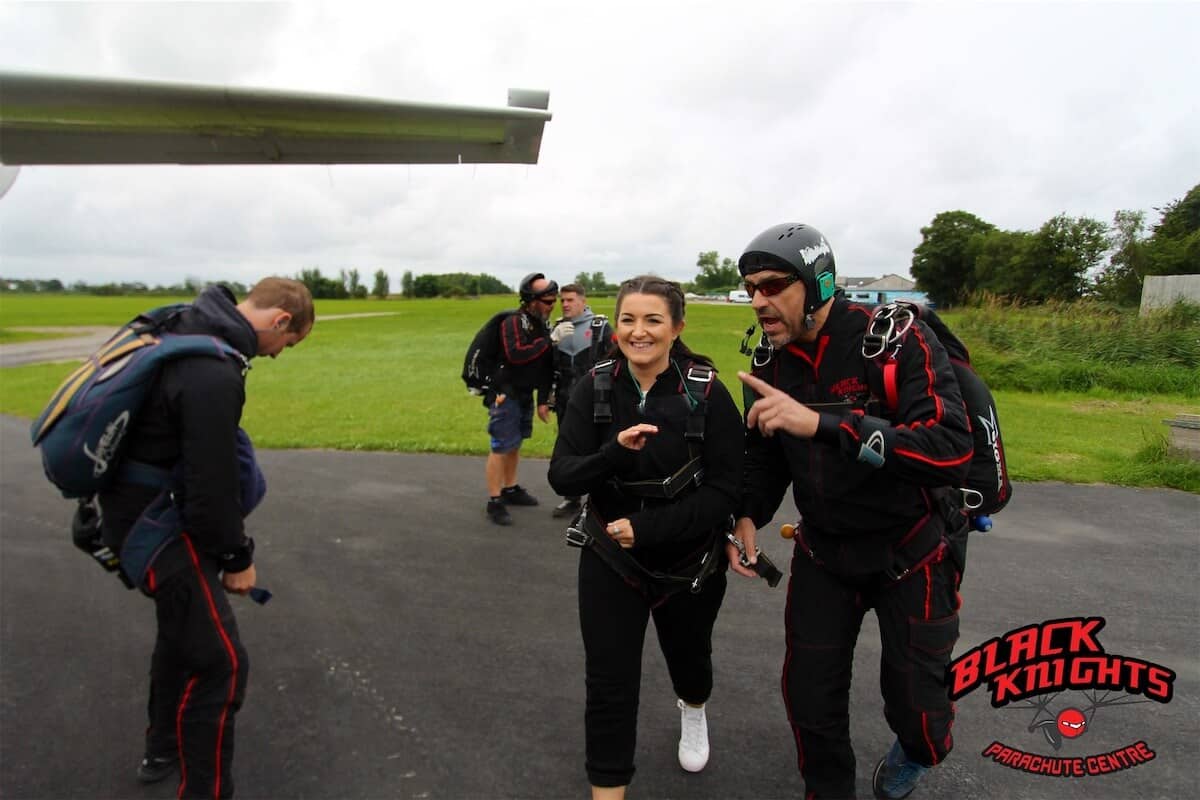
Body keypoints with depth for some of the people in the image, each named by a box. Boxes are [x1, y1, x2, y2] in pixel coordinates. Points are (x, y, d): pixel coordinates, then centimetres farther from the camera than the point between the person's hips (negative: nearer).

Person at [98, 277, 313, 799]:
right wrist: (237, 558, -9)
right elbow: (211, 483, -25)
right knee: (219, 662, -6)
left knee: (184, 623, 27)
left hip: (139, 504, 11)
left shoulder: (191, 326, 2)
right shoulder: (214, 375, -30)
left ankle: (162, 752, 46)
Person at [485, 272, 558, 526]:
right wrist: (549, 341, -28)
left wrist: (543, 400, 10)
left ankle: (510, 489, 31)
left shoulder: (543, 324, 8)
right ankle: (494, 501, 0)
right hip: (505, 394, -8)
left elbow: (547, 366, 12)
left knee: (515, 444, 17)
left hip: (525, 395, 8)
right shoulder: (513, 322, -17)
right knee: (501, 447, -7)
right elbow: (515, 354, -34)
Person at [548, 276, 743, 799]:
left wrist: (646, 528, -25)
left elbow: (723, 492, -17)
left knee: (688, 656, 25)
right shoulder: (595, 387, -11)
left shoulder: (707, 393, -18)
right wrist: (615, 451, -33)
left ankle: (693, 709, 61)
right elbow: (562, 477, -15)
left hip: (690, 561, 0)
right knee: (608, 683, -1)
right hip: (610, 558, 0)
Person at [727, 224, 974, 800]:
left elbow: (950, 453, -36)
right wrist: (749, 516, -10)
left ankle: (915, 752, 47)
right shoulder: (770, 363, -6)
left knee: (914, 704, 9)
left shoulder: (897, 340, -22)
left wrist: (819, 422, -45)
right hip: (823, 551, 4)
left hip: (909, 552, -3)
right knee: (809, 693, 7)